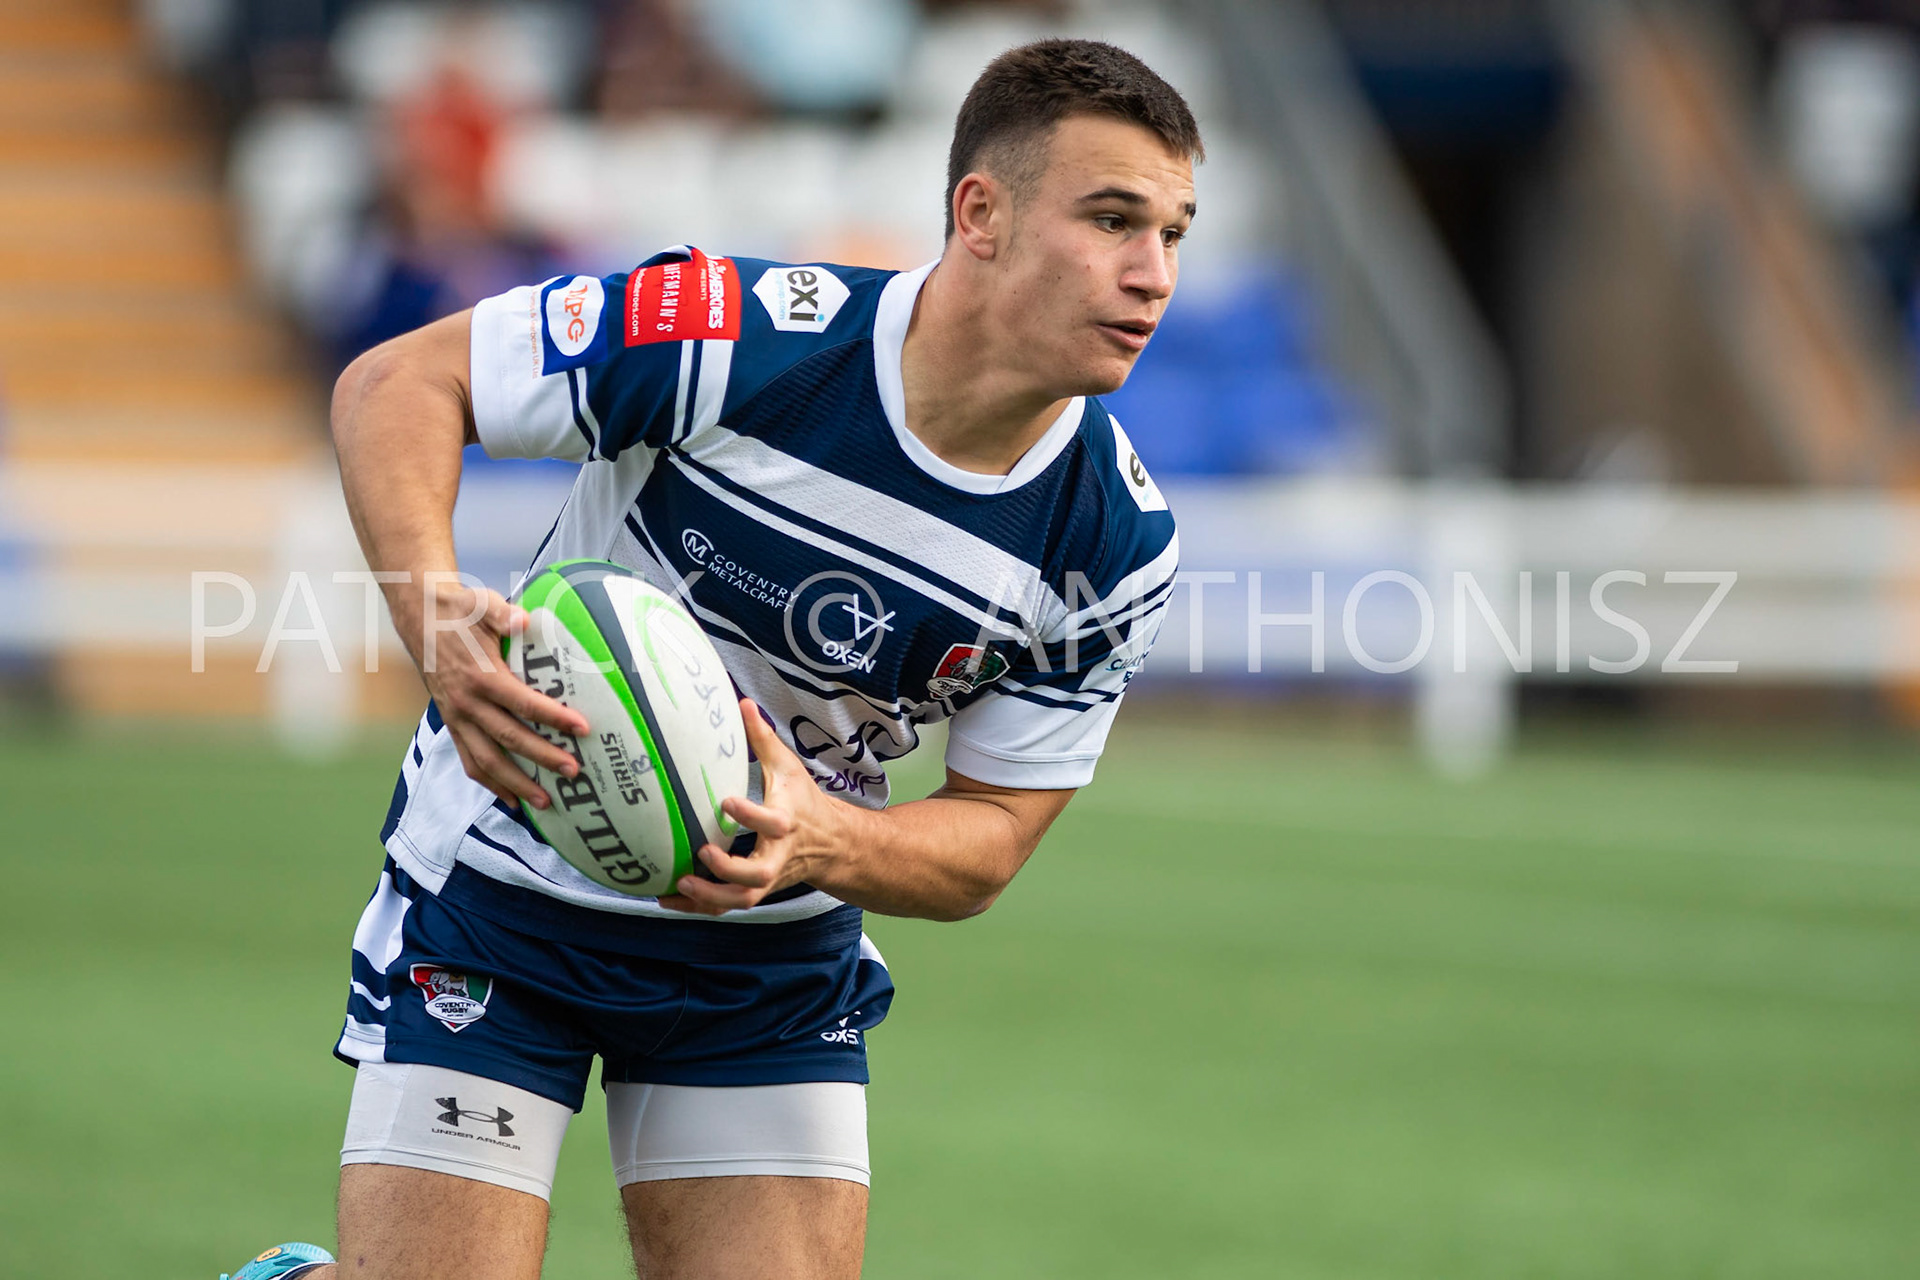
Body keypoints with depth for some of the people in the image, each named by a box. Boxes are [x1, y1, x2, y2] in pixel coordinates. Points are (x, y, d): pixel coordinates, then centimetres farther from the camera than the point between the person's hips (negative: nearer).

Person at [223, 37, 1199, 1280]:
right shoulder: (735, 337, -25)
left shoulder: (1118, 541, -14)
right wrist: (435, 608, -34)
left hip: (776, 956, 4)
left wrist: (822, 843, -28)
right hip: (505, 888, -4)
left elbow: (989, 841, -5)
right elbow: (397, 381, -16)